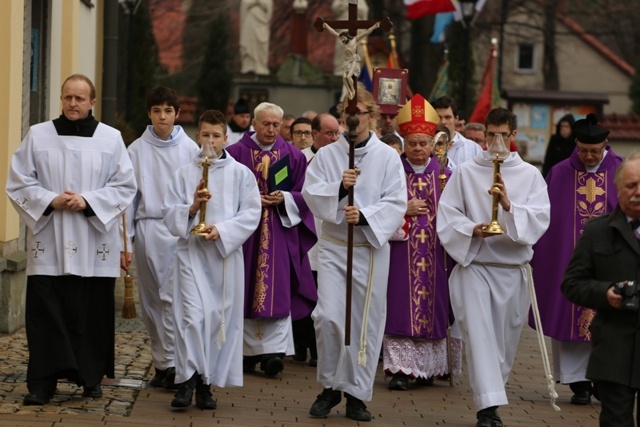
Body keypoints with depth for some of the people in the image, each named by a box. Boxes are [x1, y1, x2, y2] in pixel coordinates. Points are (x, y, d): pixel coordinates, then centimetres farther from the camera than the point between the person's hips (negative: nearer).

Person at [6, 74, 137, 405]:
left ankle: (91, 378, 14)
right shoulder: (38, 135, 4)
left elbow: (125, 185, 2)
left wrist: (89, 201, -12)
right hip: (48, 242, 0)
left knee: (92, 312, 3)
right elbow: (18, 183, 4)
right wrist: (49, 200, -13)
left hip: (94, 243, 0)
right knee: (46, 312, -4)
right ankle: (42, 383, -1)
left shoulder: (111, 138, 4)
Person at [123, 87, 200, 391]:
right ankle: (161, 362, 13)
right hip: (148, 228, 2)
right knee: (150, 300, 5)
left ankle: (172, 363, -10)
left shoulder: (189, 149, 3)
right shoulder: (137, 150, 7)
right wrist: (124, 239, 3)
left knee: (173, 297, -11)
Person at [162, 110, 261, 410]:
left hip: (226, 253, 1)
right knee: (192, 315, -12)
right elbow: (169, 214, 5)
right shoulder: (184, 173, 7)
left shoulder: (241, 173, 5)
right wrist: (192, 208, -14)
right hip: (191, 251, 0)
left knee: (221, 317, 2)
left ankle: (206, 384, 11)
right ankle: (188, 379, -10)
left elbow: (251, 214, -1)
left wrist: (222, 230, -14)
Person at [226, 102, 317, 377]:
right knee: (247, 292, 3)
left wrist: (285, 199, -11)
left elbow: (304, 194, 7)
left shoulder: (293, 156, 6)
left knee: (278, 290, -8)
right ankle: (250, 351, 10)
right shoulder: (236, 153, 2)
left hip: (281, 233, 0)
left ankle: (274, 351, -12)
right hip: (246, 231, 0)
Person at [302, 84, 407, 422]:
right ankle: (329, 387, 9)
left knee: (365, 321, 3)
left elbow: (396, 203, -7)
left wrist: (365, 215, -22)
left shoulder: (387, 157, -1)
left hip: (371, 248, -1)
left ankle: (356, 393, 14)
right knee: (328, 316, -9)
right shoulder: (326, 155, 5)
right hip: (333, 247, 1)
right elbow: (310, 194, -3)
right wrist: (338, 187, -20)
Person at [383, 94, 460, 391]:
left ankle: (427, 368, 14)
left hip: (434, 254, 2)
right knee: (401, 308, -6)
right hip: (401, 252, -2)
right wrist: (404, 210, -10)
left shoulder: (445, 176, 8)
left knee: (432, 307, 4)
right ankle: (400, 369, -4)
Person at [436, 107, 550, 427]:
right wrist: (471, 230, -16)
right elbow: (446, 216, 2)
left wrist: (509, 205, -20)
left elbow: (539, 220, -5)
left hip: (514, 267, 2)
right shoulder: (465, 172, 5)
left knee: (505, 338, 8)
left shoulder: (530, 175, 6)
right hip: (473, 264, -2)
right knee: (479, 333, -13)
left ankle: (489, 398, 24)